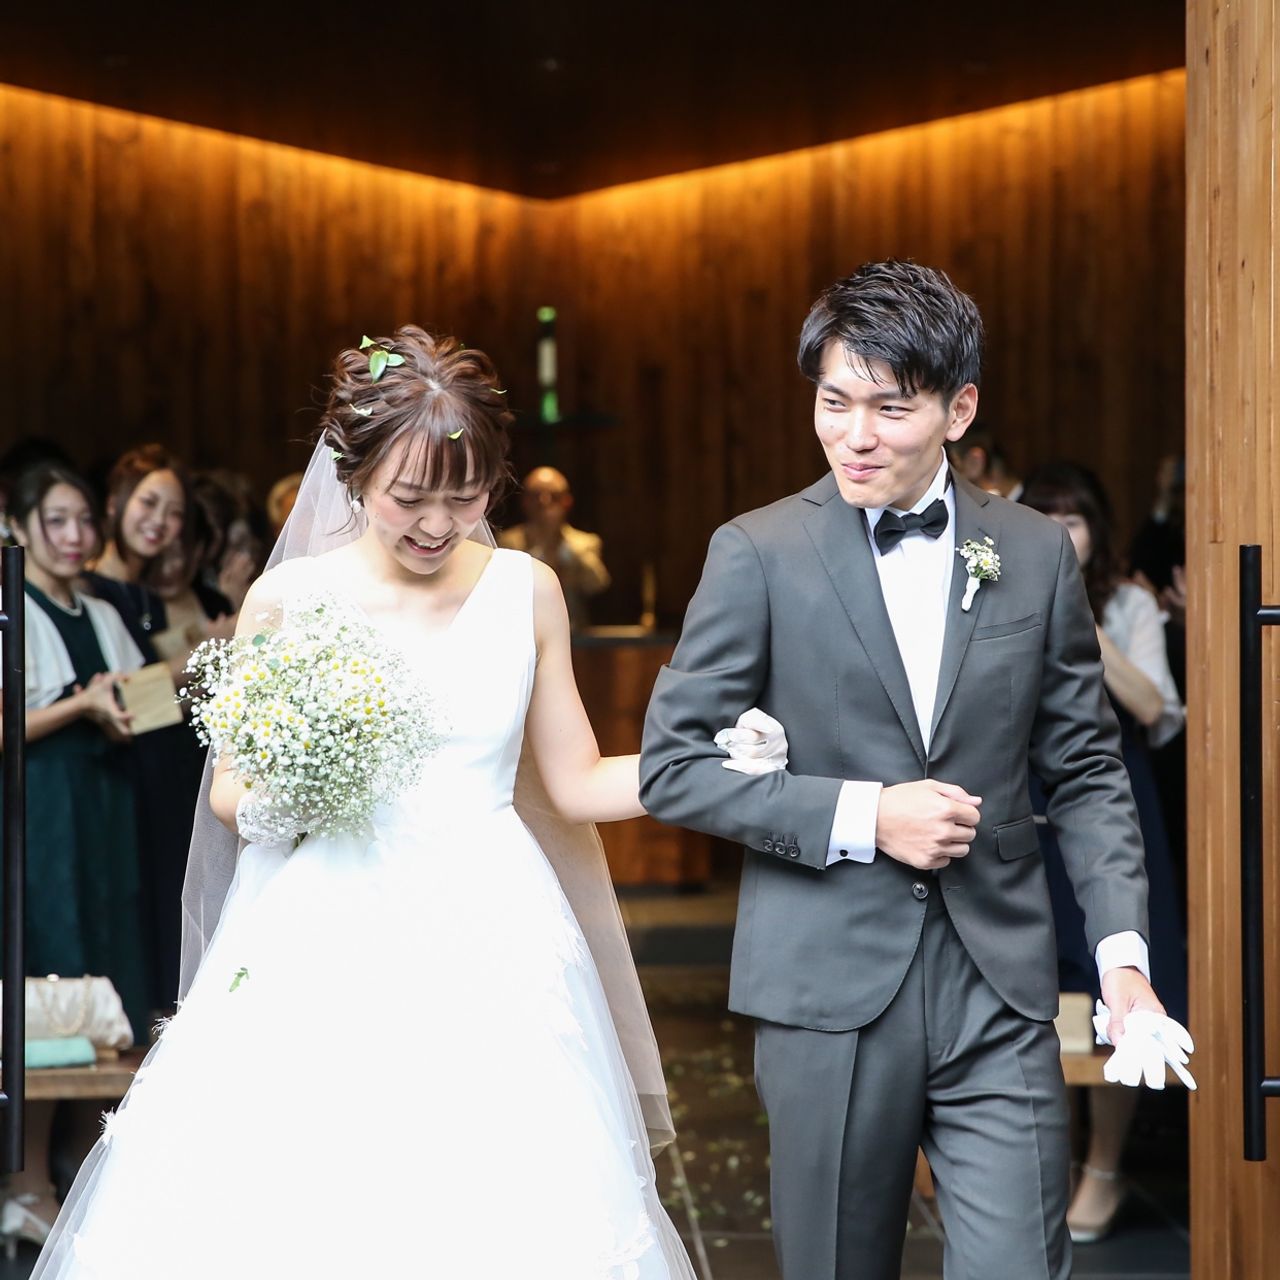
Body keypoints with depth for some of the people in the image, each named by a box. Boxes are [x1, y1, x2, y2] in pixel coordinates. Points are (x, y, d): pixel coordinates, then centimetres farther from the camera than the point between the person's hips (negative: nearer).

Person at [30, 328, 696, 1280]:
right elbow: (232, 794, 7)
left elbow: (577, 784, 8)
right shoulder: (287, 601, -1)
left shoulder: (526, 591, 4)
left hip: (489, 963, 1)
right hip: (329, 959, -1)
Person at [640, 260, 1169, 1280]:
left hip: (999, 990, 1)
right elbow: (672, 766, -3)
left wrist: (1123, 952, -3)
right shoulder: (758, 554, -2)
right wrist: (862, 816, -12)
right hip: (829, 992, -1)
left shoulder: (1038, 555, 5)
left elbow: (1086, 771, 9)